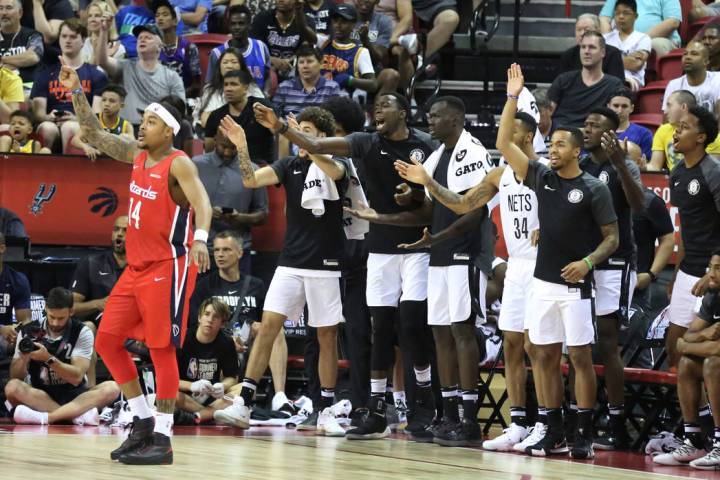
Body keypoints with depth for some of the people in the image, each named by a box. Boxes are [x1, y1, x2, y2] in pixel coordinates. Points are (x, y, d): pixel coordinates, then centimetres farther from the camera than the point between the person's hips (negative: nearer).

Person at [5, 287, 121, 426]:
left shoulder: (82, 333, -5)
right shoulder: (29, 332, 0)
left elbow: (76, 377, -15)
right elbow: (15, 377, -1)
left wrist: (49, 359, -29)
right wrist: (24, 358, -22)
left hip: (74, 396, -1)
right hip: (40, 397, 1)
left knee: (111, 388, -28)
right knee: (12, 387, -29)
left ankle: (44, 417, -42)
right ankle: (78, 415, -38)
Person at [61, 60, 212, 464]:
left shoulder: (178, 164, -14)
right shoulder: (137, 154, 9)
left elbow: (201, 203, -28)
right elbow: (96, 135, 20)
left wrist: (200, 239, -47)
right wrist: (76, 93, 9)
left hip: (168, 268, -9)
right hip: (137, 266, 9)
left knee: (162, 350, -7)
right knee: (108, 341, 7)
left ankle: (163, 438, -3)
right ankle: (144, 422, 16)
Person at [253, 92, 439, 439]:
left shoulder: (426, 147, -3)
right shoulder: (367, 144, 2)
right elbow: (316, 146, -8)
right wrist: (280, 128, -20)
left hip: (417, 246, -3)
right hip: (380, 248, 3)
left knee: (411, 322, -10)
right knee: (381, 328, 3)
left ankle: (424, 399, 9)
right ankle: (377, 413, 6)